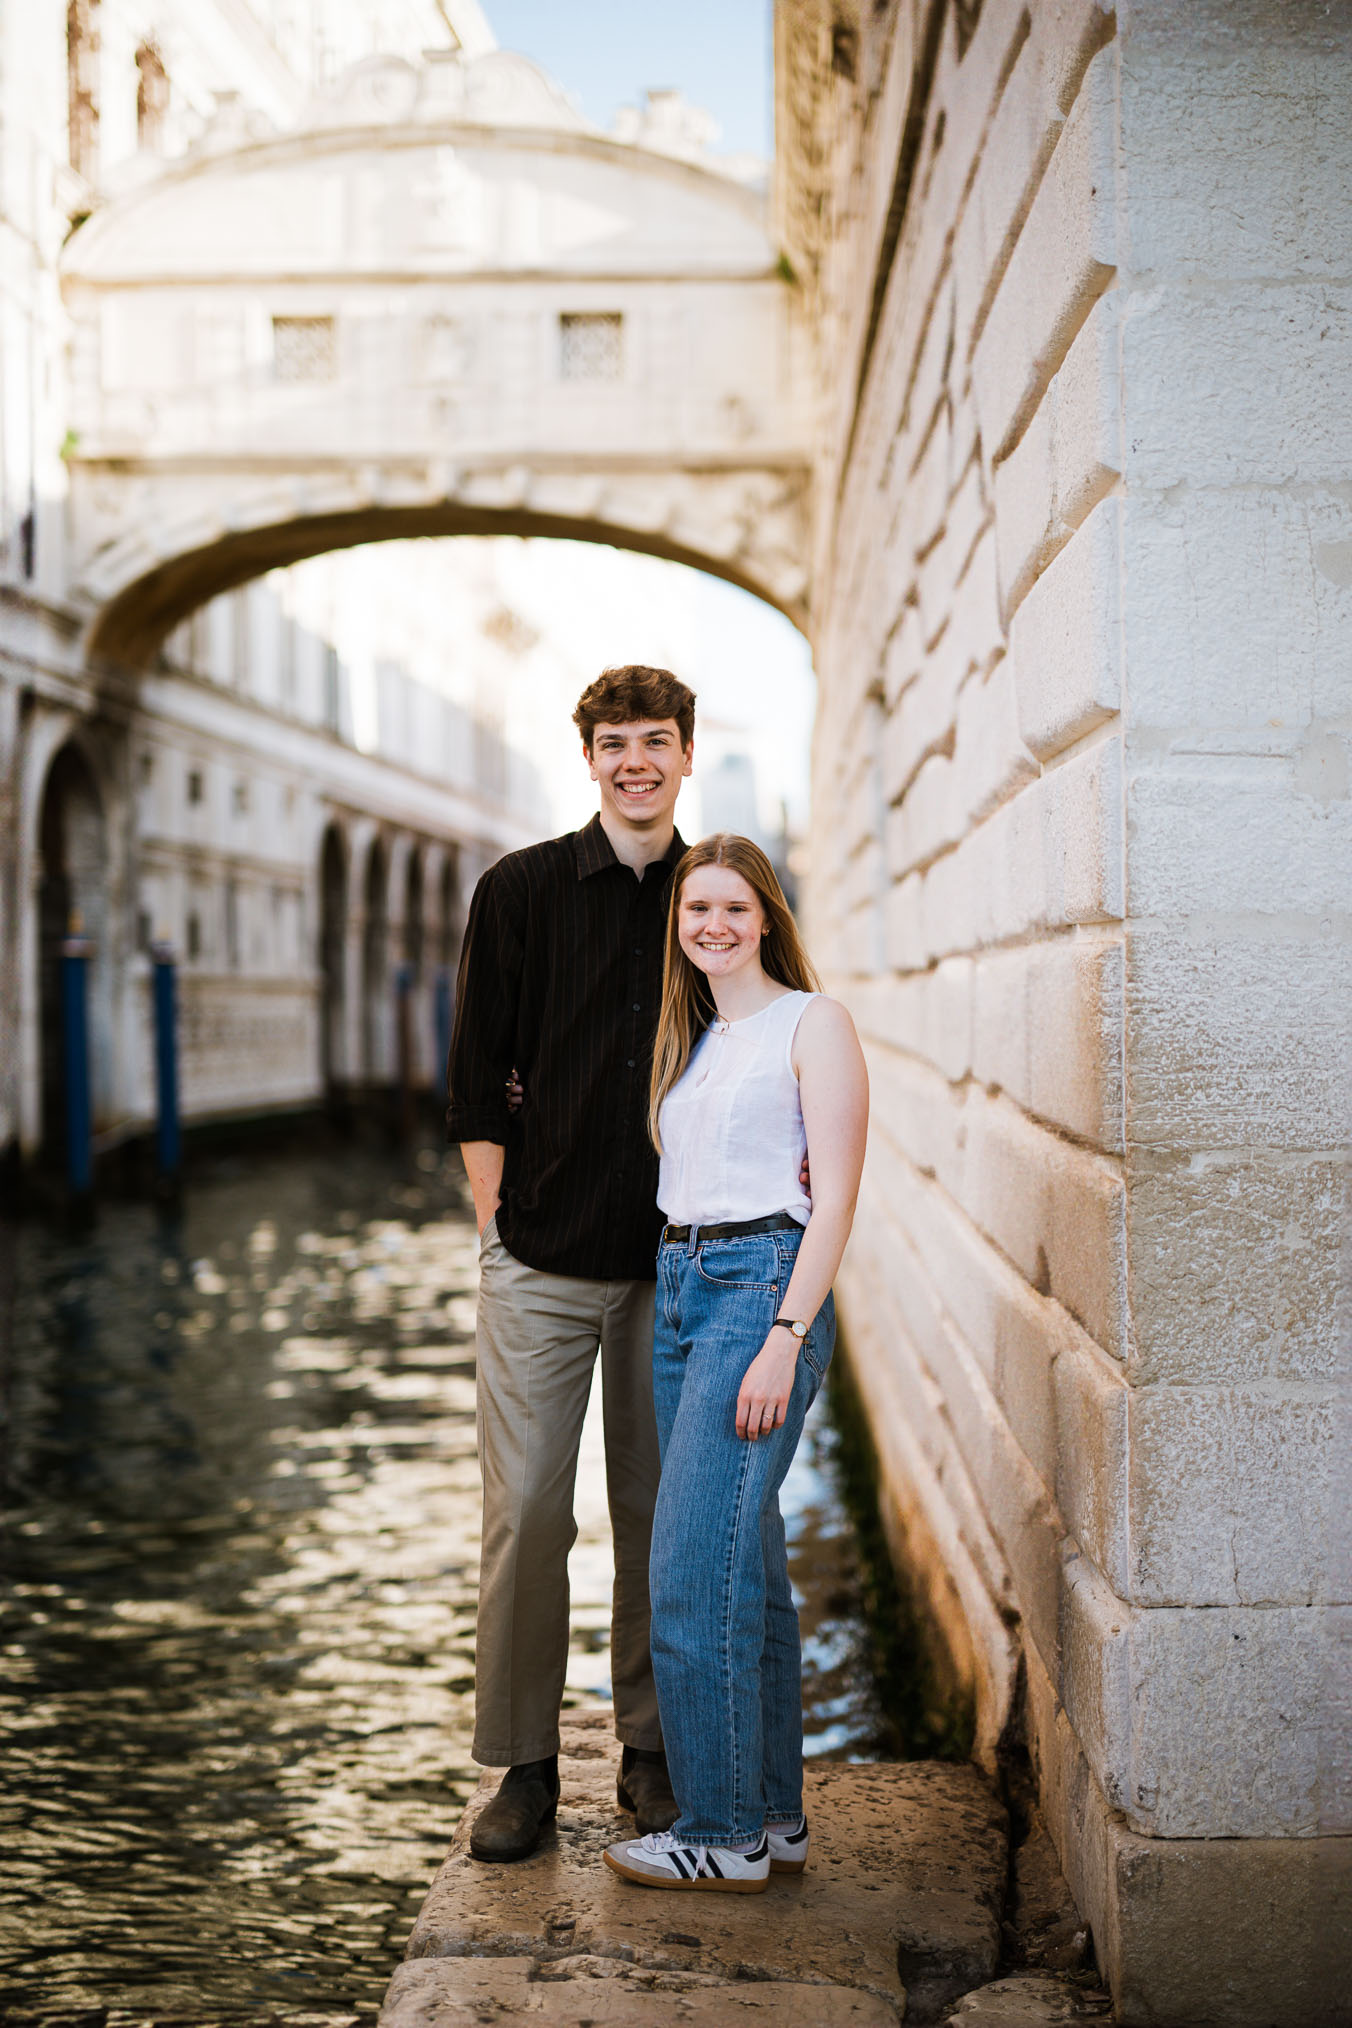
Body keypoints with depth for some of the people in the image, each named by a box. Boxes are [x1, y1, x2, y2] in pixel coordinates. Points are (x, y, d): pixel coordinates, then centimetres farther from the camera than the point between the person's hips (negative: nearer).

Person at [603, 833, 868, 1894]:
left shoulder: (812, 1023, -2)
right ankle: (776, 1818, 17)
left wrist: (785, 1339, -18)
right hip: (680, 1287, 7)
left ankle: (723, 1834, 0)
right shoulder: (689, 1040, 19)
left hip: (766, 1282, -7)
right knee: (747, 1565, 10)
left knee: (694, 1569, -10)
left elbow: (834, 1197, -9)